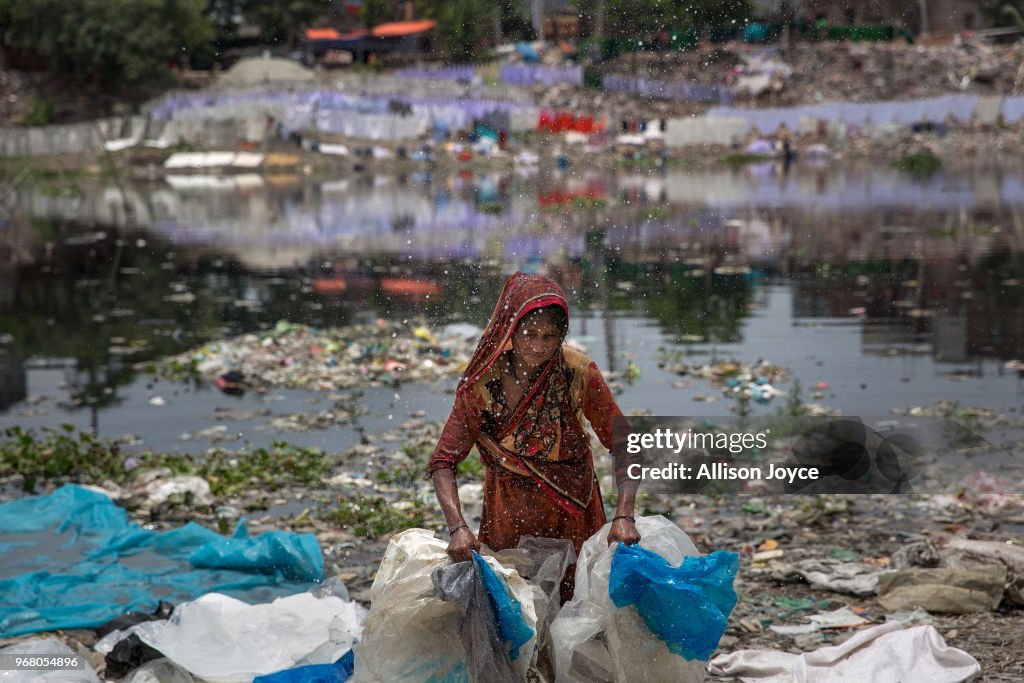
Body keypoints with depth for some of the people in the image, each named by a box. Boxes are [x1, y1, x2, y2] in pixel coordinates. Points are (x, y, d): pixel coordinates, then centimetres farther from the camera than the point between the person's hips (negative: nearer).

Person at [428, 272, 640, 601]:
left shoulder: (579, 373, -18)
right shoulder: (482, 382, -18)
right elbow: (444, 461, -18)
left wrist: (624, 517, -28)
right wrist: (458, 527, -33)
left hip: (571, 511, 0)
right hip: (509, 510, 0)